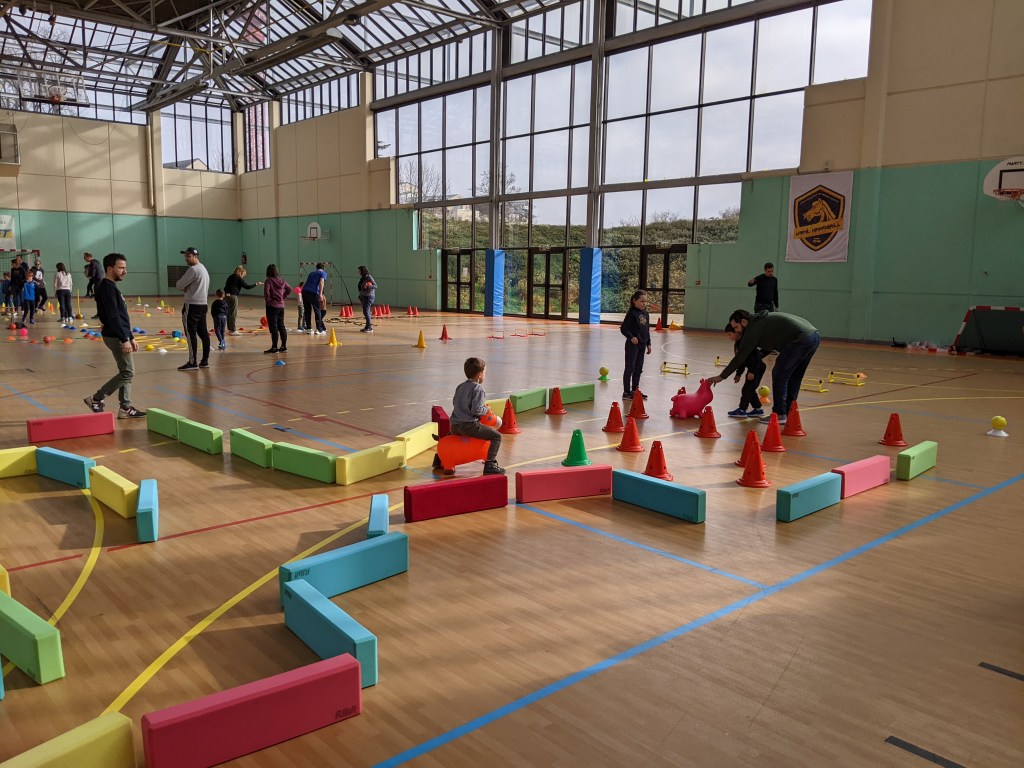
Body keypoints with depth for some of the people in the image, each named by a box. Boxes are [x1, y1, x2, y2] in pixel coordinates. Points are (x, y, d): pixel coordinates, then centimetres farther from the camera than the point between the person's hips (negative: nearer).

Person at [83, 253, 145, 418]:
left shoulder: (111, 287, 17)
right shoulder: (107, 288, -14)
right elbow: (112, 316, -21)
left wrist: (131, 337, 19)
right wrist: (124, 339, -23)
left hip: (120, 335, 10)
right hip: (115, 336, -10)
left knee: (126, 372, 11)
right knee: (128, 372, -7)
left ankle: (125, 408, 14)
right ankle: (96, 399, 1)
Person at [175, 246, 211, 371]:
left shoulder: (193, 269, -13)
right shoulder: (203, 269, 18)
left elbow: (179, 285, -12)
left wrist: (184, 287, 9)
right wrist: (188, 288, 9)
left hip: (192, 305, -10)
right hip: (203, 304, 10)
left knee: (191, 334, -7)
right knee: (203, 333, 9)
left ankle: (192, 362, -7)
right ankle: (205, 361, 13)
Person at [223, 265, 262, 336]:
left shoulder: (230, 276, 18)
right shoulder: (239, 278, -7)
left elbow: (225, 286, 23)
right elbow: (247, 286, -8)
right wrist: (256, 284, -2)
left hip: (227, 295, 9)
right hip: (233, 296, -9)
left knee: (229, 312, 15)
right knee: (233, 313, -5)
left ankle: (230, 329, 22)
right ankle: (233, 330, -5)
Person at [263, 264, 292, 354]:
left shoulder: (268, 281, -11)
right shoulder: (281, 280, 8)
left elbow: (266, 292, -24)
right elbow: (289, 289, 13)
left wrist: (268, 300, -9)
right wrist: (283, 297, 12)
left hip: (272, 306, -6)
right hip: (281, 306, 6)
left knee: (273, 327, -3)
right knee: (281, 326, 12)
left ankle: (274, 348, -2)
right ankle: (284, 346, 16)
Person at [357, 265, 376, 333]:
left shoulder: (369, 277, -12)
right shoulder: (362, 278, 13)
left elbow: (375, 286, -14)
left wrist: (368, 286, -30)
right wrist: (360, 297, 20)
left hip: (369, 296, -8)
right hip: (363, 296, 8)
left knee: (366, 311, -13)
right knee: (366, 312, 10)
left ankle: (369, 328, -11)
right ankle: (367, 326, 17)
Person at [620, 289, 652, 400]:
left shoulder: (646, 314, 11)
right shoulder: (632, 313, -11)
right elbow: (623, 328, -13)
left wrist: (648, 343, 17)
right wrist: (631, 337, -24)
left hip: (642, 345, 7)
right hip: (632, 344, -7)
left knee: (638, 369, 13)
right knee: (630, 368, -2)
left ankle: (635, 390, 24)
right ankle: (626, 392, 2)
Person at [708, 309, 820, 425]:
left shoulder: (754, 329, -3)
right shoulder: (762, 320, 23)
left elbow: (740, 356, -2)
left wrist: (721, 376, 3)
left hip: (801, 340, -9)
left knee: (779, 375, 1)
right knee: (793, 377, 17)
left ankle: (779, 414, 4)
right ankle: (789, 414, 21)